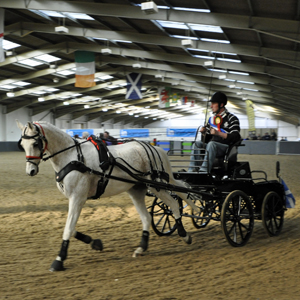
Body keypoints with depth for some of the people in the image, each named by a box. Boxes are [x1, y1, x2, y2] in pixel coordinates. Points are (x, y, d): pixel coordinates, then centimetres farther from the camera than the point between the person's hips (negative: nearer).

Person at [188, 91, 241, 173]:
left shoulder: (232, 119, 0)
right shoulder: (212, 119, 21)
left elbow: (236, 137, -13)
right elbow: (207, 138, 25)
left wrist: (218, 133, -20)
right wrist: (204, 132, 1)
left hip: (226, 147, -6)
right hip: (212, 147, 6)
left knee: (211, 144, -35)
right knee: (197, 143, -19)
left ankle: (204, 171, -49)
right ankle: (192, 170, -33)